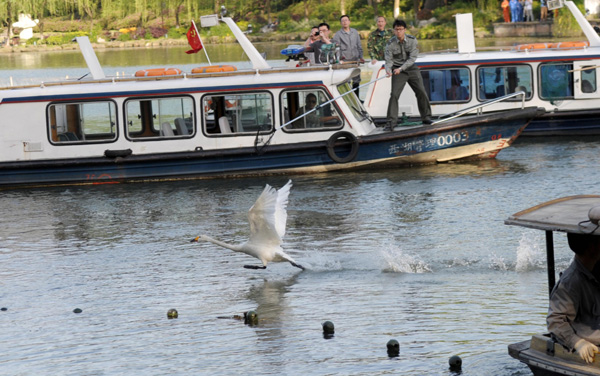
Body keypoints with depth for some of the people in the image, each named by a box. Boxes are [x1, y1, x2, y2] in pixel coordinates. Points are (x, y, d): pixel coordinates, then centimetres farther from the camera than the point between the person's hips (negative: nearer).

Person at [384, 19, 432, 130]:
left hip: (411, 68, 2)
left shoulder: (412, 40, -8)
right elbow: (389, 60, -10)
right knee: (394, 95, -13)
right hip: (397, 71, -2)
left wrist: (401, 68, -23)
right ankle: (391, 121, -10)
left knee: (421, 92, -1)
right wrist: (388, 70, -32)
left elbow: (412, 58, -13)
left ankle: (426, 117, 16)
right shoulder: (390, 44, -9)